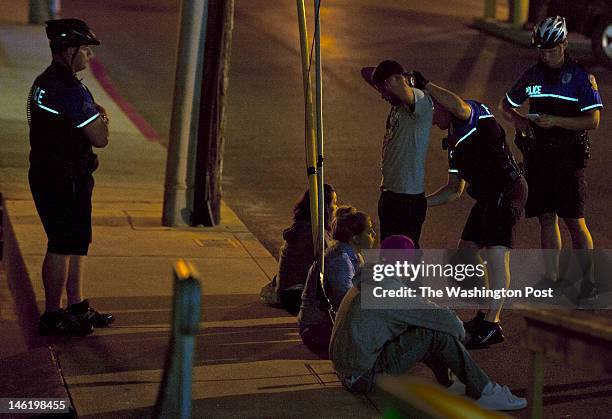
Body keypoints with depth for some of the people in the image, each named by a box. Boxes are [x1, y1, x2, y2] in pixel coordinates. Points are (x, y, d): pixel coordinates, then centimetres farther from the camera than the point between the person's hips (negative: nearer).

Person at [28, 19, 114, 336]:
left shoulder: (44, 82, 13)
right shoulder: (70, 90, -21)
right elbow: (100, 138, -19)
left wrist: (96, 116, 1)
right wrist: (100, 119, 1)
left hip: (47, 175, 10)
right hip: (66, 181, -10)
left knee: (76, 242, 17)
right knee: (63, 246, -2)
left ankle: (76, 307, 27)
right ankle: (52, 316, 7)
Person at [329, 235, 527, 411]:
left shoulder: (368, 282, 12)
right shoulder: (389, 289, -19)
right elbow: (441, 317, -18)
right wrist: (460, 330, 3)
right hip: (365, 373, -10)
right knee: (440, 333, -13)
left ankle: (447, 385, 16)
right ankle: (484, 393, -5)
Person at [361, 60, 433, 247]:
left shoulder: (421, 101, -12)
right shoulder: (397, 103, 14)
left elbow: (395, 84, -33)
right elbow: (366, 73, 26)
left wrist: (395, 79, -11)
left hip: (408, 198, -10)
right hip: (389, 193, 10)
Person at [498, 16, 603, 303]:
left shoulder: (581, 77, -6)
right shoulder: (532, 76, 8)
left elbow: (592, 120, -11)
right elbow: (505, 105, 20)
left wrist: (556, 121, -21)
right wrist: (519, 121, 0)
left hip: (569, 158, -4)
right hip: (538, 155, 4)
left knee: (574, 220, -6)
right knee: (546, 219, 8)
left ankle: (589, 280, 3)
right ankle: (551, 277, 15)